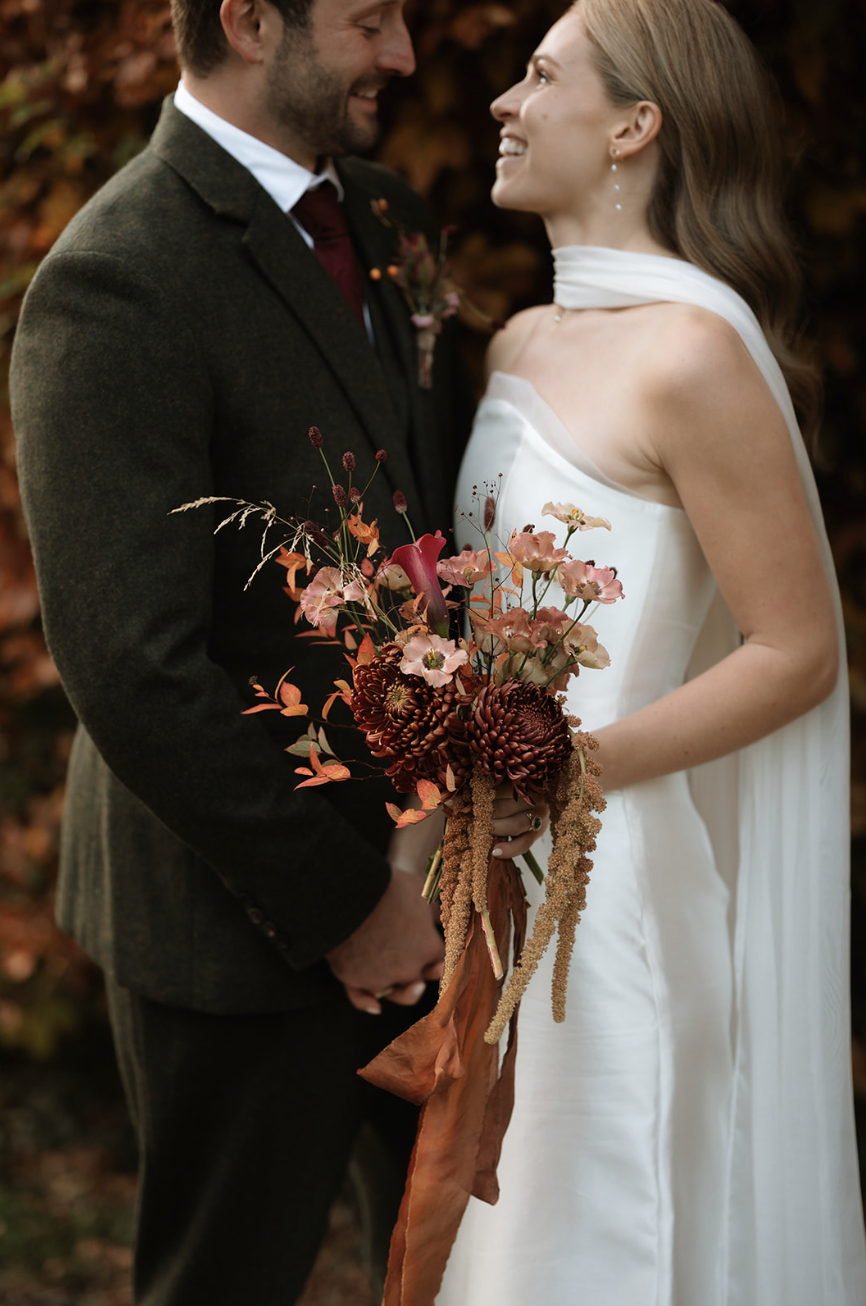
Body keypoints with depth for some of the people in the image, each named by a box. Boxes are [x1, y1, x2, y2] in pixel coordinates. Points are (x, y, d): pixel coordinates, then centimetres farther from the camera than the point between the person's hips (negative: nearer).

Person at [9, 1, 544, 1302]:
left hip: (408, 870, 8)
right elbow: (137, 671, -25)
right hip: (246, 926, -7)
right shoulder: (117, 283, -22)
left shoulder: (384, 216, 6)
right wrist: (341, 899, -18)